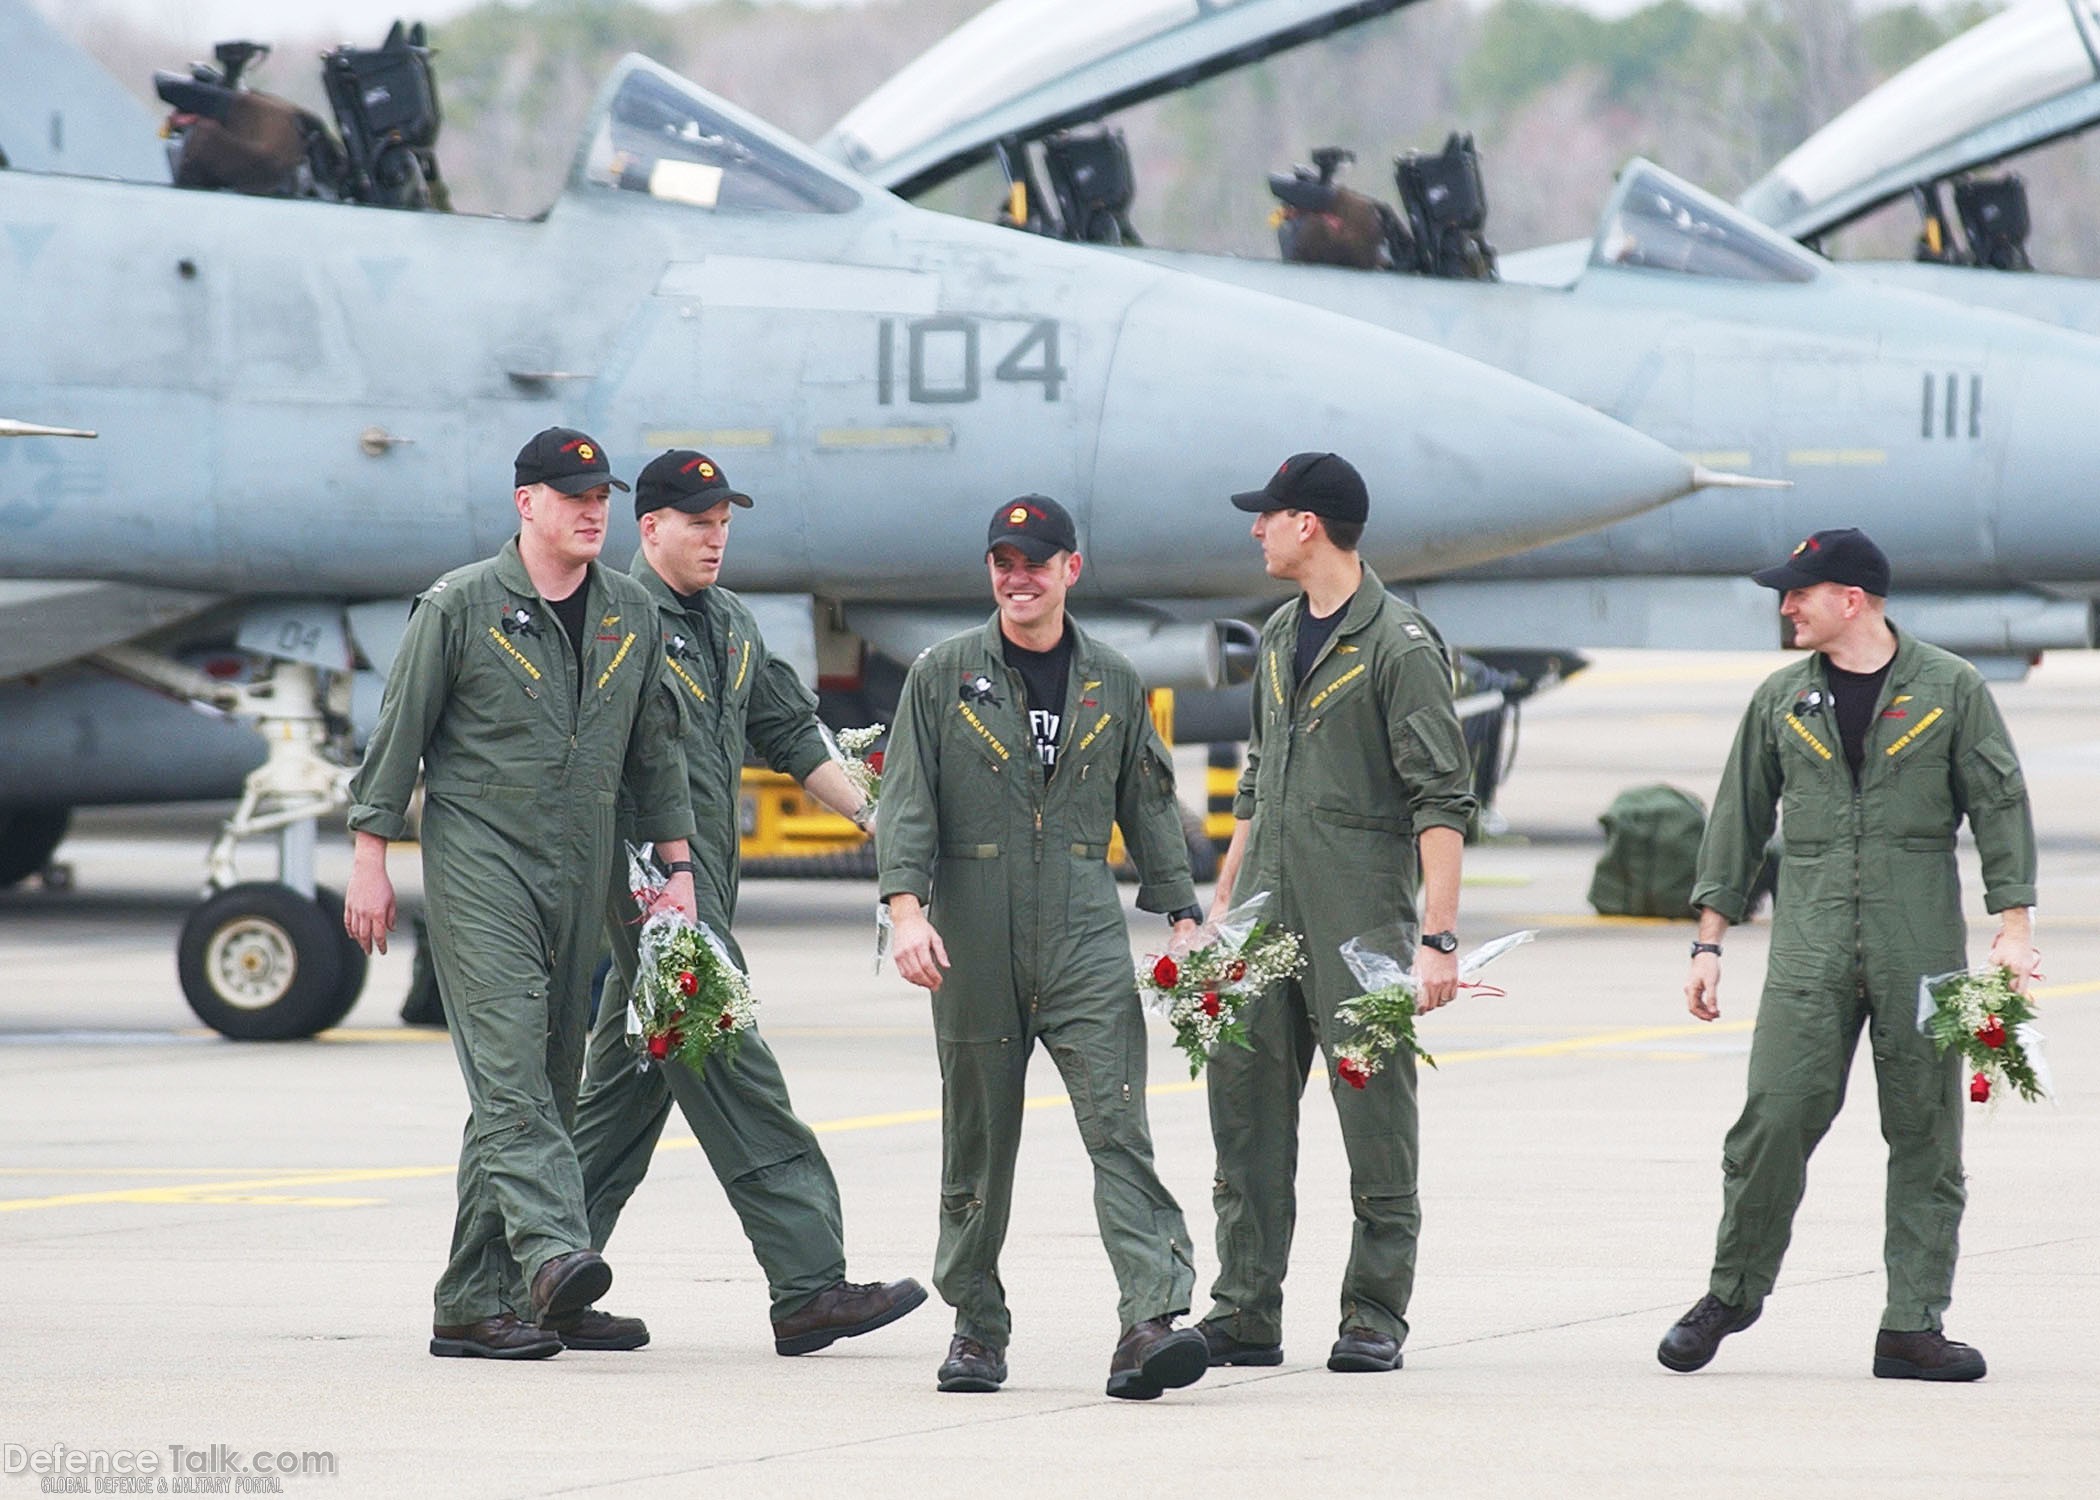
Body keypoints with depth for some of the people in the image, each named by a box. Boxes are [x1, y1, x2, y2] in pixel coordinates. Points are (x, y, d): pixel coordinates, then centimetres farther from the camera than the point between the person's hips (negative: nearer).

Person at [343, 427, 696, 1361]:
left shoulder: (631, 615, 12)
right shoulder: (461, 606, -2)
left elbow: (655, 750, 19)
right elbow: (399, 732, -1)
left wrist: (678, 869, 14)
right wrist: (370, 859, -5)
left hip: (580, 869, 6)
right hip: (477, 854, -6)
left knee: (546, 1080, 3)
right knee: (508, 1059, -19)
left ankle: (473, 1303, 6)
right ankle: (552, 1249, -35)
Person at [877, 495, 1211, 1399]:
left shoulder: (1112, 683, 11)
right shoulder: (942, 676, 5)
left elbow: (1149, 808, 17)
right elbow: (906, 800, 0)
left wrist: (1182, 914, 11)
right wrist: (907, 907, -13)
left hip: (1085, 939, 0)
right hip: (974, 947, 0)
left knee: (1119, 1130, -13)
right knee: (977, 1144, 7)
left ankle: (1152, 1323, -22)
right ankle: (977, 1328, 20)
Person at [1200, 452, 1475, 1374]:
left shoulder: (1399, 646, -9)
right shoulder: (1280, 637, 16)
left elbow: (1442, 802, -13)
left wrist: (1438, 937, -20)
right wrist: (1223, 904, 20)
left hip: (1359, 918, -8)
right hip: (1266, 914, 8)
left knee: (1375, 1115, -2)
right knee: (1245, 1106, 5)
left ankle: (1375, 1319, 3)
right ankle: (1245, 1315, 9)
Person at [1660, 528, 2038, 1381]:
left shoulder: (1951, 691, 4)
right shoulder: (1781, 701, 11)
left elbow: (2000, 805, 3)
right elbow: (1738, 819, 15)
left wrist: (2013, 926, -6)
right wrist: (1710, 941, 10)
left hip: (1921, 942, -1)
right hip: (1811, 942, 1)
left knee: (1925, 1134, 0)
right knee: (1775, 1118, -9)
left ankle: (1913, 1327, 4)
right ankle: (1732, 1293, 8)